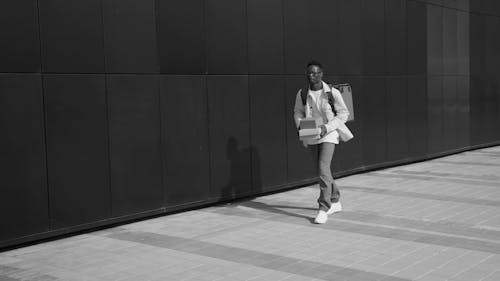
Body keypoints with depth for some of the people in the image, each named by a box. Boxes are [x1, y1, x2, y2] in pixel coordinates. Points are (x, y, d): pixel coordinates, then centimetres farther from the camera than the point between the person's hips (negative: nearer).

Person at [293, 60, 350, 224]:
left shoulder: (332, 93, -12)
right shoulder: (302, 94, -2)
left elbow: (343, 114, -5)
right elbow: (298, 112, 10)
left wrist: (327, 127, -17)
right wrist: (300, 125, -10)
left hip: (328, 135, -4)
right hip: (310, 137, 5)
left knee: (323, 169, -17)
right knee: (323, 170, 16)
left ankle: (324, 209, -9)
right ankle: (335, 202, 35)